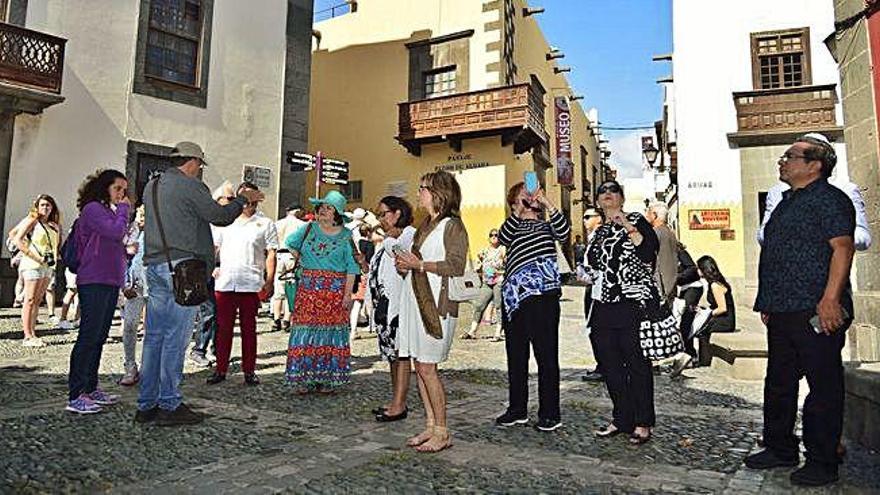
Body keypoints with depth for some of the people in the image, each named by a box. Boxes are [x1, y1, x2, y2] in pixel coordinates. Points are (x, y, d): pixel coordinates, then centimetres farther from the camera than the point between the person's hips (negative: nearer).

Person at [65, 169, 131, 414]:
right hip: (94, 282, -9)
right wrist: (123, 209, -6)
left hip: (110, 282, 9)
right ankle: (75, 397, -3)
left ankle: (91, 389, 19)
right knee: (88, 337, -8)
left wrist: (127, 250, 7)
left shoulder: (109, 211, 21)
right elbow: (117, 232, -19)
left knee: (99, 338, 12)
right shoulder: (93, 208, -6)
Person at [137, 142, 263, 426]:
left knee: (154, 335, 10)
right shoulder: (190, 185, -7)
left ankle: (146, 405, 16)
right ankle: (169, 405, 2)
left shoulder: (151, 187, 18)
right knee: (176, 337, -4)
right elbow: (220, 217, -5)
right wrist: (243, 198, 10)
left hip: (154, 266, 8)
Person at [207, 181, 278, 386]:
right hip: (224, 282, 3)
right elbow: (213, 247, 19)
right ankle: (221, 369, 16)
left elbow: (271, 254, 1)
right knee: (223, 328, 7)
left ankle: (249, 371, 13)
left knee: (249, 329, 5)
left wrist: (270, 280, -6)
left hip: (251, 284, -2)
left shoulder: (265, 223, 5)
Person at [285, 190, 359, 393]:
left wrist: (348, 293, -8)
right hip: (308, 288, 2)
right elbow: (289, 243, 25)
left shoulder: (346, 236, 2)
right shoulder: (309, 229, 9)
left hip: (335, 290, -2)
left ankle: (329, 379, 9)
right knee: (306, 329, 0)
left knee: (331, 330, 1)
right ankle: (304, 378, 8)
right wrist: (301, 259, 13)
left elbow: (351, 268, -1)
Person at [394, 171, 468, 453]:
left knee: (427, 367, -7)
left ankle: (442, 433, 5)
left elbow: (456, 266, -16)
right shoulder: (426, 224, 19)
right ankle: (430, 425, 18)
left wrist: (418, 264, -15)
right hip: (415, 300, 8)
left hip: (436, 302, -8)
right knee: (420, 366, 9)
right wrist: (406, 265, 6)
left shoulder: (452, 225, -6)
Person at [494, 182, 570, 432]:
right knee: (515, 355, 11)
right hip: (514, 297, 4)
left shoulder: (547, 226, 12)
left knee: (546, 355, -1)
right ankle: (517, 410, 24)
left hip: (543, 295, -3)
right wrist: (520, 210, -14)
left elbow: (564, 232, -11)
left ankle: (550, 413, 9)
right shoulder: (513, 226, 17)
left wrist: (547, 202, -16)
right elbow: (503, 238, -7)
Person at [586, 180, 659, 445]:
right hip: (604, 306, 7)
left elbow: (649, 253, -14)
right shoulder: (598, 232, 19)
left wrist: (629, 227, -17)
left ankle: (642, 423, 10)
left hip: (634, 302, -6)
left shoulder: (636, 221, 2)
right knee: (610, 365, 8)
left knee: (637, 363, -2)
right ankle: (621, 419, 20)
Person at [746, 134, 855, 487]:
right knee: (779, 384, 15)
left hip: (815, 312, -10)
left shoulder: (829, 198, -6)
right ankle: (780, 449, 28)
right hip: (782, 313, 10)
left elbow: (843, 247, -17)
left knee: (824, 387, 2)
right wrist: (768, 303, 22)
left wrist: (830, 299, -25)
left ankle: (822, 463, 12)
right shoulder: (787, 203, 21)